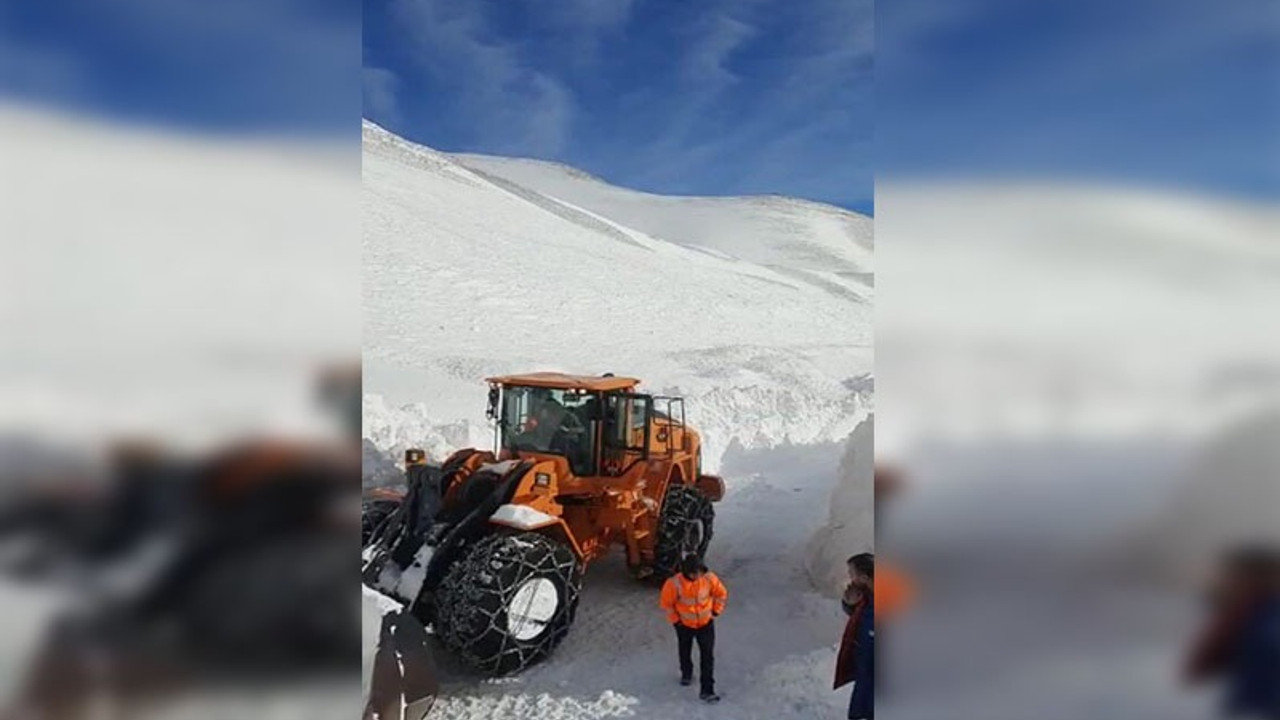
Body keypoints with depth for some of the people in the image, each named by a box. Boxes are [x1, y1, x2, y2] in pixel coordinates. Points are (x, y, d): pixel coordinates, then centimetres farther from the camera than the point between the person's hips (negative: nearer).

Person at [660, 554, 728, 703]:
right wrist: (675, 620, -7)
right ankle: (686, 674, 52)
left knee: (708, 656, -2)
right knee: (685, 652, 23)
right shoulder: (674, 584, -30)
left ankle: (707, 691, 8)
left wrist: (715, 612, -2)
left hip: (706, 623, 0)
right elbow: (666, 603, -13)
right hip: (684, 625, 0)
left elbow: (721, 594, -3)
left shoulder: (709, 578, -23)